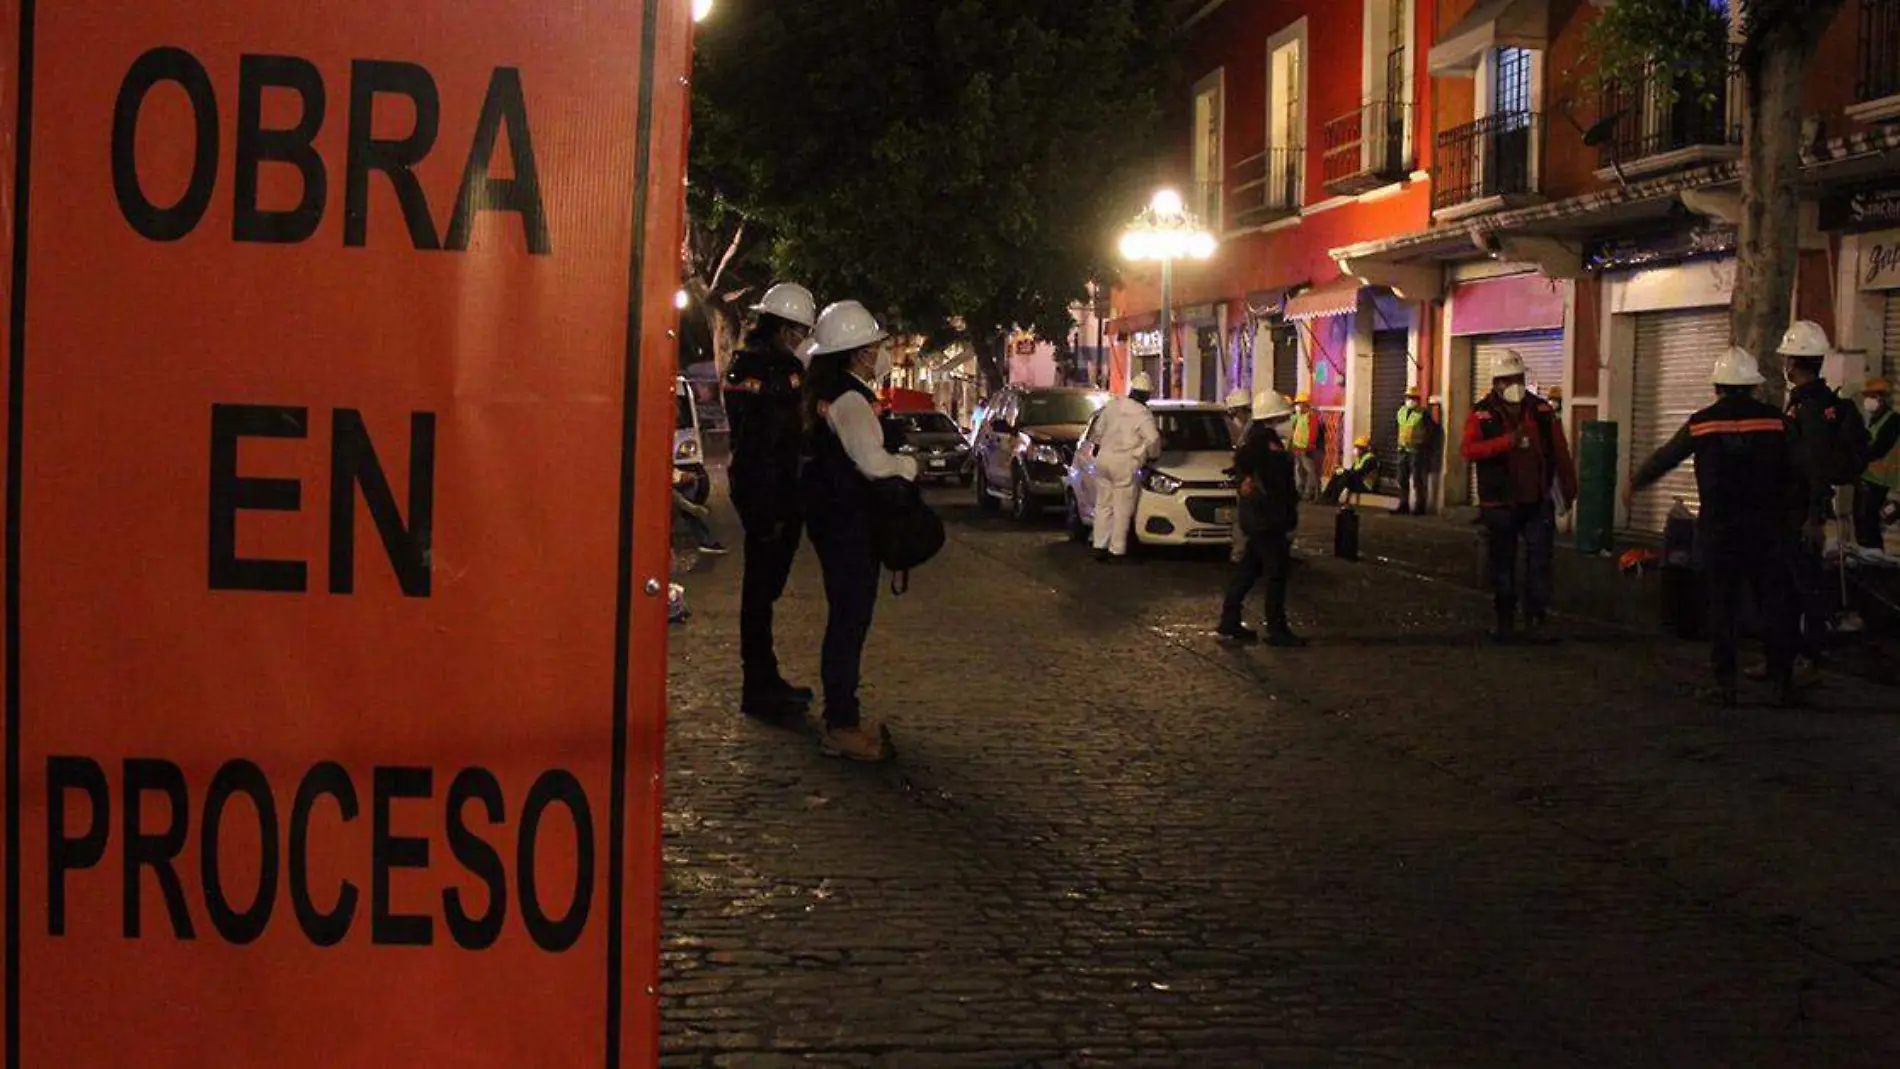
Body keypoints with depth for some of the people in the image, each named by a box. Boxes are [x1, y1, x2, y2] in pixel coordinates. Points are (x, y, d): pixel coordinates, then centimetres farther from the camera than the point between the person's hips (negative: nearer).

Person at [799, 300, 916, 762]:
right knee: (850, 620, -7)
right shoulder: (849, 399, -18)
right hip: (847, 520, -10)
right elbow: (874, 462, -24)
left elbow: (882, 364, 32)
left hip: (833, 514, 10)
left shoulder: (830, 390, 11)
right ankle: (842, 726, -3)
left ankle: (841, 715, 22)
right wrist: (909, 464, -7)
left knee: (847, 618, 15)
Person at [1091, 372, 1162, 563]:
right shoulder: (1143, 414, -10)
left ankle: (1100, 547, 13)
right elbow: (1152, 440, -15)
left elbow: (1099, 429, 17)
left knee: (1103, 505, 13)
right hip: (1124, 463, -6)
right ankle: (1117, 551, 1)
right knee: (1122, 509, 0)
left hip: (1104, 458, 6)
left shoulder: (1112, 406, 8)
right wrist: (1152, 454, 6)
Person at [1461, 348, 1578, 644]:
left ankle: (1536, 621, 3)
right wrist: (1506, 441, -26)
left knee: (1540, 561, -2)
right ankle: (1505, 622, 18)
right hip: (1499, 504, -1)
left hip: (1538, 501, 2)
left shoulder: (1541, 410, 5)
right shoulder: (1483, 413, -2)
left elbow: (1560, 451, 9)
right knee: (1502, 564, 7)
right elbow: (1467, 450, -17)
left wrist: (1568, 488, 8)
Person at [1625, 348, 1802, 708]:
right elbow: (1797, 474, 2)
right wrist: (1793, 510, 17)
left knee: (1722, 605, 5)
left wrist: (1634, 483, 26)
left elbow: (1664, 458, 10)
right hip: (1767, 528, 0)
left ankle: (1725, 684, 5)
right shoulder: (1777, 421, -1)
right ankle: (1783, 682, 8)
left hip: (1718, 529, 0)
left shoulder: (1702, 423, -2)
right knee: (1775, 602, 7)